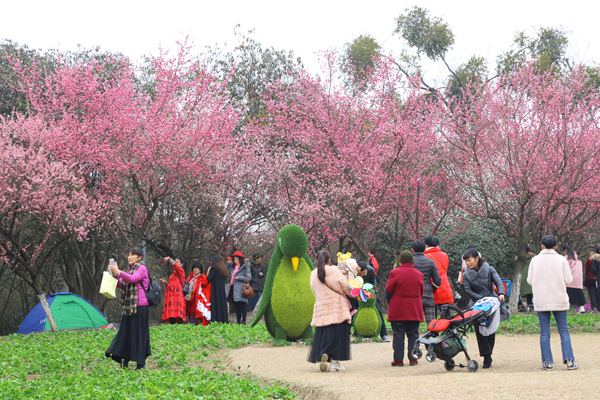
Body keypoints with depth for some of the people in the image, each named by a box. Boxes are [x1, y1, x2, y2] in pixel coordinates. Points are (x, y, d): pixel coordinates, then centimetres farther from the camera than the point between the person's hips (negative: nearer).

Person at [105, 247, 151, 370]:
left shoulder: (142, 268, -5)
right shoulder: (131, 269, 19)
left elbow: (134, 279, -24)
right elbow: (120, 284, 16)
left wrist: (119, 272, -33)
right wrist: (114, 275, -1)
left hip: (139, 305, -8)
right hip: (129, 306, 8)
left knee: (138, 332, -6)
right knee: (125, 332, 7)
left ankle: (141, 364, 0)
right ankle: (125, 362, 11)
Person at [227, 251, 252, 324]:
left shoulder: (245, 267, -3)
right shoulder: (232, 267, 19)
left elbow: (248, 278, -8)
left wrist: (239, 278, -13)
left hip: (241, 290, -7)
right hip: (234, 289, 7)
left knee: (242, 306, -8)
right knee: (237, 307, 9)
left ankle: (243, 322, -7)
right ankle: (238, 322, 13)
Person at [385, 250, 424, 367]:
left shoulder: (395, 273, -7)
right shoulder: (419, 274, 6)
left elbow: (388, 292, -3)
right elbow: (421, 292, 13)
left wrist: (391, 303, 15)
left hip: (398, 310, -3)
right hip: (414, 311, 3)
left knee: (398, 334, 0)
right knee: (413, 334, 7)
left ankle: (398, 360, -1)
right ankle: (413, 359, 6)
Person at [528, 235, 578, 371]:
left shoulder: (535, 260, 0)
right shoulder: (561, 260, -3)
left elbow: (530, 280, 3)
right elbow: (569, 279, -3)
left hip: (541, 302, 0)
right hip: (559, 301, 0)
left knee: (544, 332, 4)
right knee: (564, 331, 5)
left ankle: (547, 362, 2)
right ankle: (569, 360, -2)